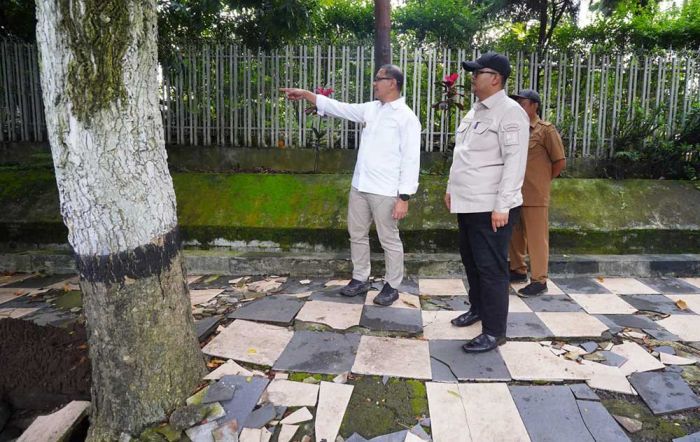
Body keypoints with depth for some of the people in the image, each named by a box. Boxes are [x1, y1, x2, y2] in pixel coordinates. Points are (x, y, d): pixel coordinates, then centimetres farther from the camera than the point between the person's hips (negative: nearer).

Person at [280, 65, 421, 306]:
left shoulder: (406, 117, -11)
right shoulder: (370, 108, 11)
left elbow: (410, 160, -14)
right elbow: (337, 107, 17)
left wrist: (404, 197, -18)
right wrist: (306, 94, 11)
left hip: (385, 191, -7)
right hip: (360, 186, 7)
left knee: (389, 240, 6)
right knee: (357, 234, 16)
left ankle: (392, 286, 22)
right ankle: (360, 279, 32)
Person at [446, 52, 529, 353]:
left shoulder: (509, 112, -12)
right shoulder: (475, 111, 16)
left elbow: (514, 162, -19)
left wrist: (502, 206, -22)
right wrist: (452, 188, 20)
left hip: (491, 208, -9)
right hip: (467, 203, 9)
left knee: (491, 268, -2)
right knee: (470, 260, 20)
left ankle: (494, 332, 9)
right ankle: (477, 308, 39)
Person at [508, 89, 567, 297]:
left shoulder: (546, 129, -5)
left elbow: (560, 162, -4)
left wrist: (542, 180, 3)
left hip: (535, 195, -6)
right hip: (514, 193, 6)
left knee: (536, 238, -2)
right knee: (515, 235, 14)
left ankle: (539, 280, 5)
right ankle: (518, 270, 29)